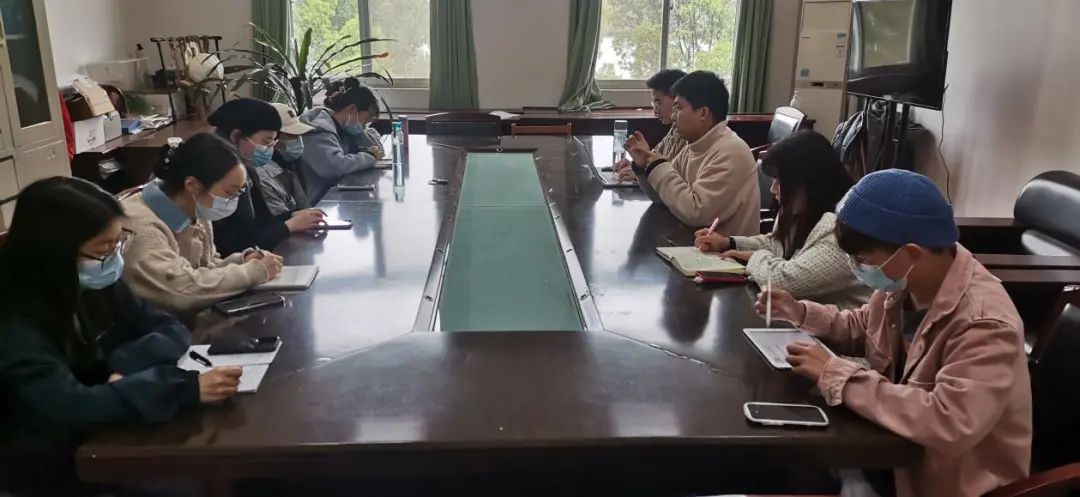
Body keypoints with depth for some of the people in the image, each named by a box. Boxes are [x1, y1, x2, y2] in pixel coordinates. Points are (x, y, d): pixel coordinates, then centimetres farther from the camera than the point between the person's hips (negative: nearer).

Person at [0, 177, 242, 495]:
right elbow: (68, 408, -33)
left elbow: (172, 331, -2)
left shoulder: (98, 285, -1)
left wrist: (128, 365, -23)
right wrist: (187, 388, -39)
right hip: (64, 471, -6)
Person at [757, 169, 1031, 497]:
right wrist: (800, 313, -4)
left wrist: (836, 374, -33)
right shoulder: (905, 282, -7)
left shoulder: (985, 324, -29)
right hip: (899, 450, 6)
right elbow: (862, 329, 14)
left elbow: (948, 424, -41)